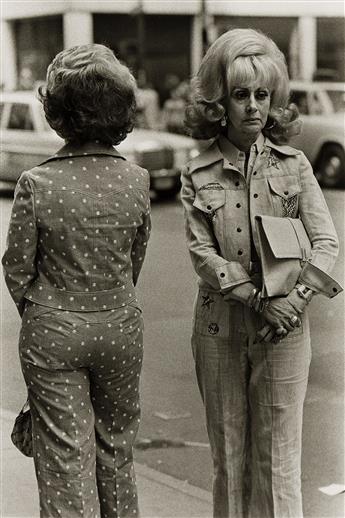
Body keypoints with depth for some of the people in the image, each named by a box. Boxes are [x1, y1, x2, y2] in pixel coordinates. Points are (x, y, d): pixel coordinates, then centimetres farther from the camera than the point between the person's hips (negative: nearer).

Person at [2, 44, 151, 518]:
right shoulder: (136, 181, -9)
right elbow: (136, 260, 4)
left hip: (53, 330, -3)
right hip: (121, 324, 3)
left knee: (65, 452, 9)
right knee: (116, 443, 21)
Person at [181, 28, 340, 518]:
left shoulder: (294, 165, 1)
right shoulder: (198, 175, 1)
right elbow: (202, 253, -7)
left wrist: (295, 298, -19)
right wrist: (258, 299, -18)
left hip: (284, 331, -1)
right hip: (220, 329, 1)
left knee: (278, 455, 4)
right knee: (227, 451, 12)